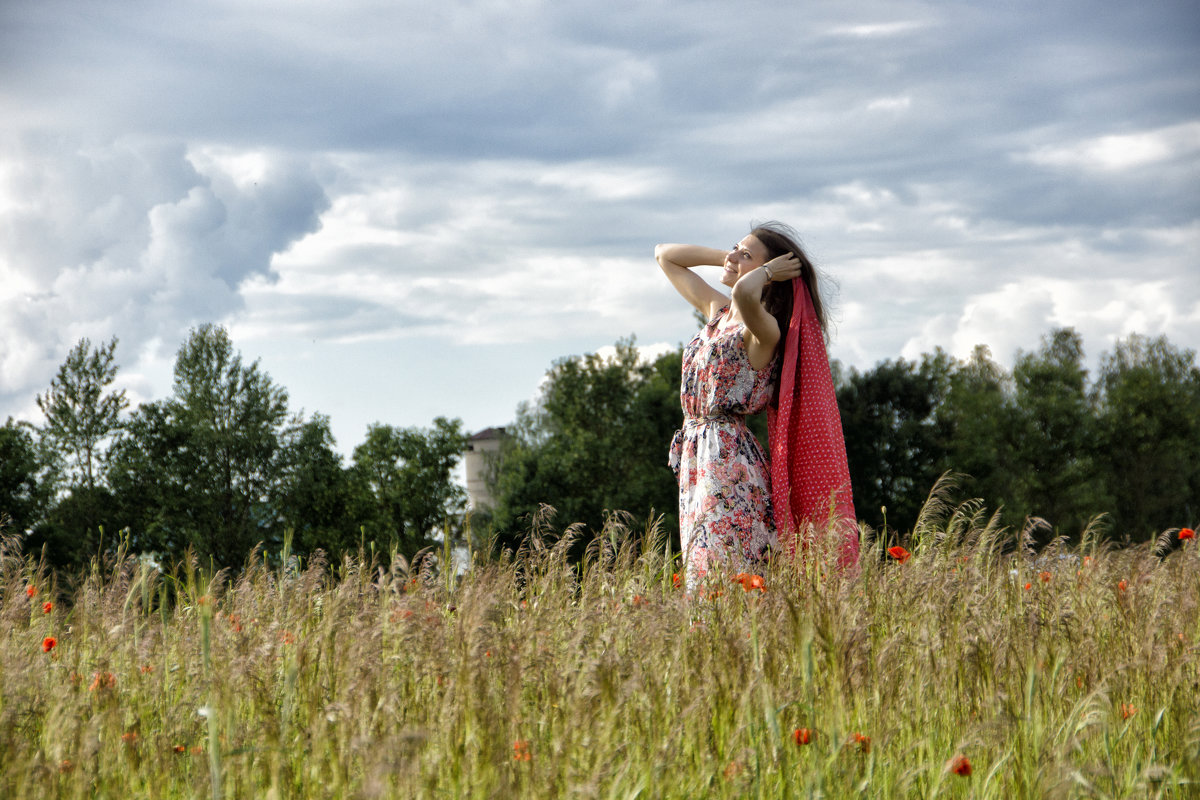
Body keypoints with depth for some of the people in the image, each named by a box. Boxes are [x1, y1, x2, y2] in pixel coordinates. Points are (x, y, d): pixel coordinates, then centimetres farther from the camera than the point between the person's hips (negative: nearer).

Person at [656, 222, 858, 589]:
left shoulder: (765, 330, -12)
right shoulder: (716, 310, 13)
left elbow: (744, 293, -37)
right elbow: (665, 255, 25)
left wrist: (767, 270, -15)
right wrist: (725, 256, 13)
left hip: (730, 462, -8)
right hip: (696, 460, 8)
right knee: (700, 576, 10)